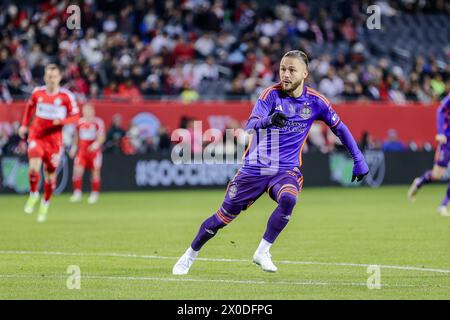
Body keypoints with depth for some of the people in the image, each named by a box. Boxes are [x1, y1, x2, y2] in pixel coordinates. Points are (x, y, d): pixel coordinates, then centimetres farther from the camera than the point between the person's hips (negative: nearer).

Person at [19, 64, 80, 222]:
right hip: (36, 136, 1)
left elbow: (75, 116, -5)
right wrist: (24, 125, 15)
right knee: (34, 167, -20)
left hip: (54, 139, 0)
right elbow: (30, 106, 19)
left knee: (50, 173, 6)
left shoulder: (66, 96, -9)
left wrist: (61, 121, -22)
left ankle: (45, 204, 28)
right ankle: (33, 195, 5)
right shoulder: (37, 92, -1)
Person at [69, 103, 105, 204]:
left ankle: (94, 194, 14)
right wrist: (74, 148, 12)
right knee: (77, 170, -10)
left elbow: (101, 137, -9)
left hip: (94, 150, -3)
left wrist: (97, 143, -27)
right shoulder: (80, 122, 8)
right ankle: (77, 193, -4)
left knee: (95, 172, 2)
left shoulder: (98, 122, -4)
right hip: (82, 149, 3)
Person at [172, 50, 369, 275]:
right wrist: (268, 120, -46)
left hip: (286, 170, 1)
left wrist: (358, 160, 8)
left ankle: (262, 252, -19)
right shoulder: (272, 94, -10)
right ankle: (190, 255, 29)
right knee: (224, 216, 5)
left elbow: (339, 128, 10)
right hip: (254, 169, -1)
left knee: (288, 199, -34)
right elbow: (250, 125, -23)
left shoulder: (315, 101, -3)